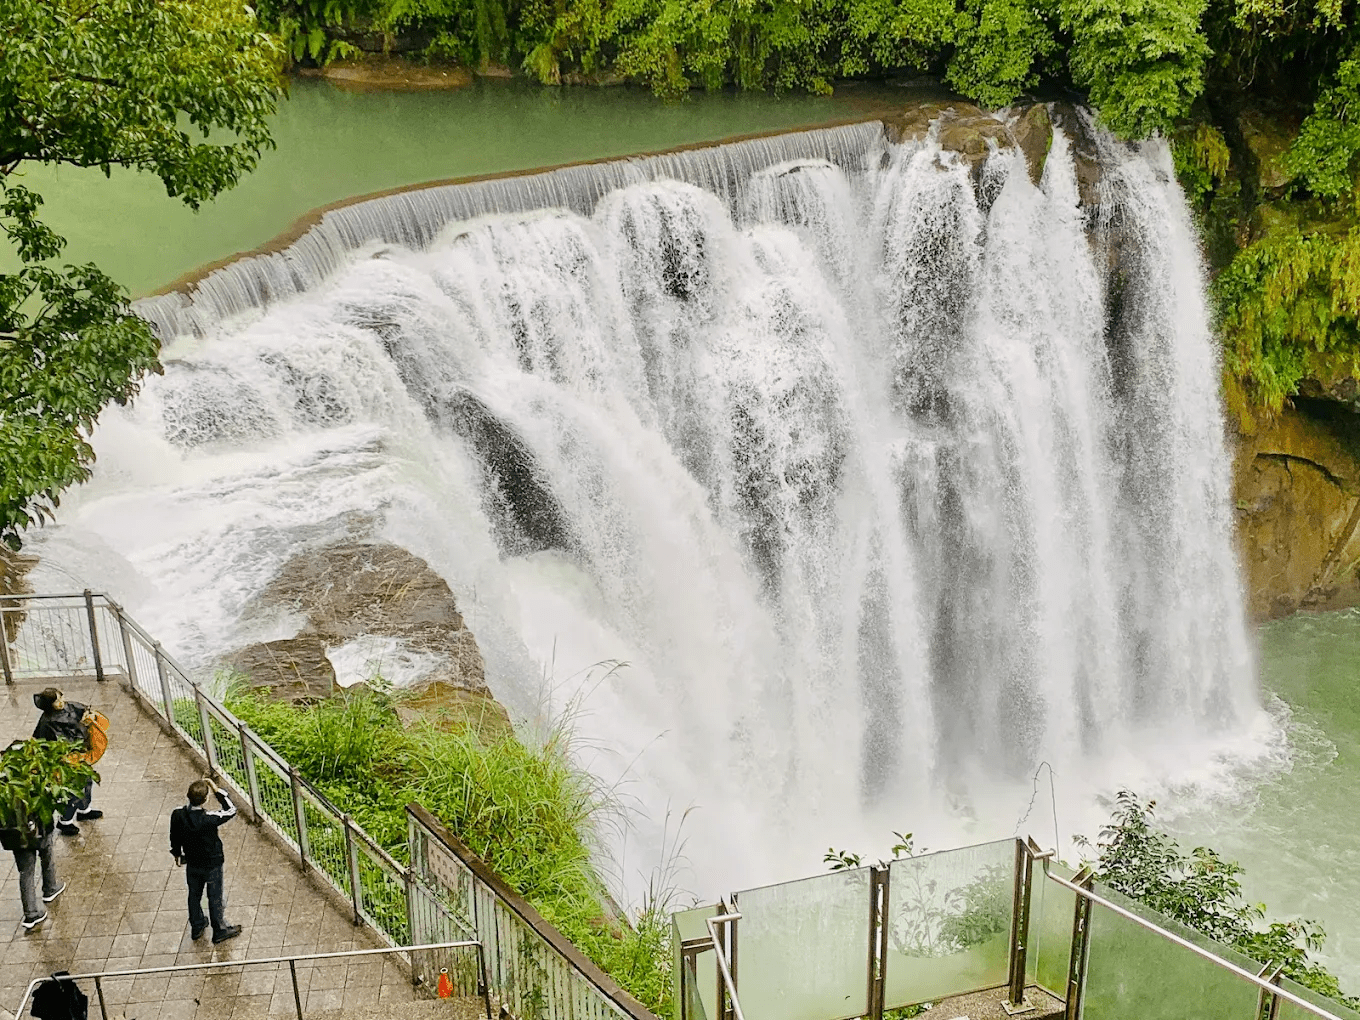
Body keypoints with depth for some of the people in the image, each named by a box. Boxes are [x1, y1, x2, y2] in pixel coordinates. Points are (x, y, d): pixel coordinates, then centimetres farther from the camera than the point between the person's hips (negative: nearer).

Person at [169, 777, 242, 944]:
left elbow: (174, 837, -1)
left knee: (194, 895, 25)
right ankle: (220, 931, 31)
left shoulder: (178, 815, -19)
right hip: (212, 864, -4)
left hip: (192, 864, 4)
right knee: (215, 898, 15)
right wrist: (217, 791, -20)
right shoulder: (209, 819, -34)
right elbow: (231, 810, -19)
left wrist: (177, 854, 18)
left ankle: (196, 927, 43)